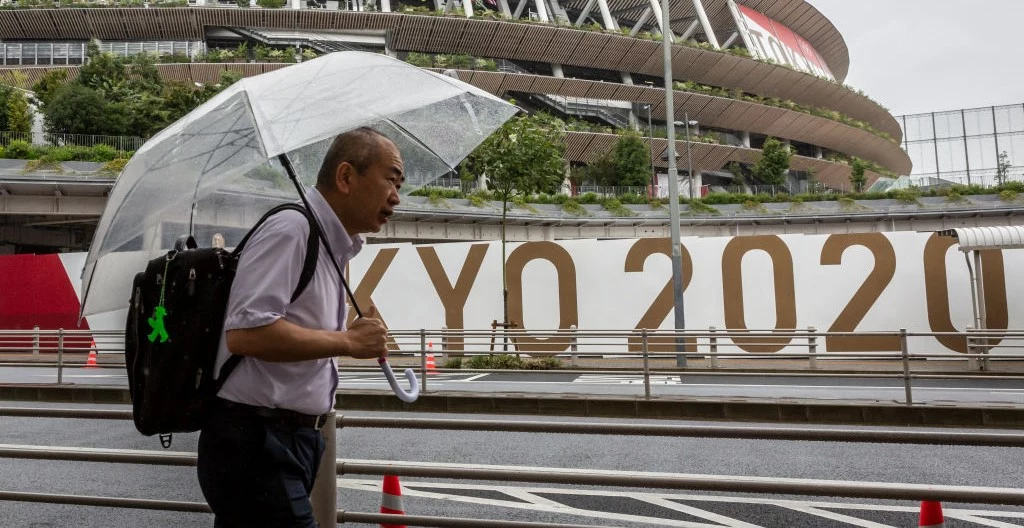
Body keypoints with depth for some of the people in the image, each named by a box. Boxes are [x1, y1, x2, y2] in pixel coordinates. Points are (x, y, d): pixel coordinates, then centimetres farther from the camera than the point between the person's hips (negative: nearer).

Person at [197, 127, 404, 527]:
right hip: (255, 443, -9)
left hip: (293, 442, 9)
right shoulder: (291, 229, -17)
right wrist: (347, 341, -19)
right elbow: (246, 332, -28)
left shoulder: (332, 248, 14)